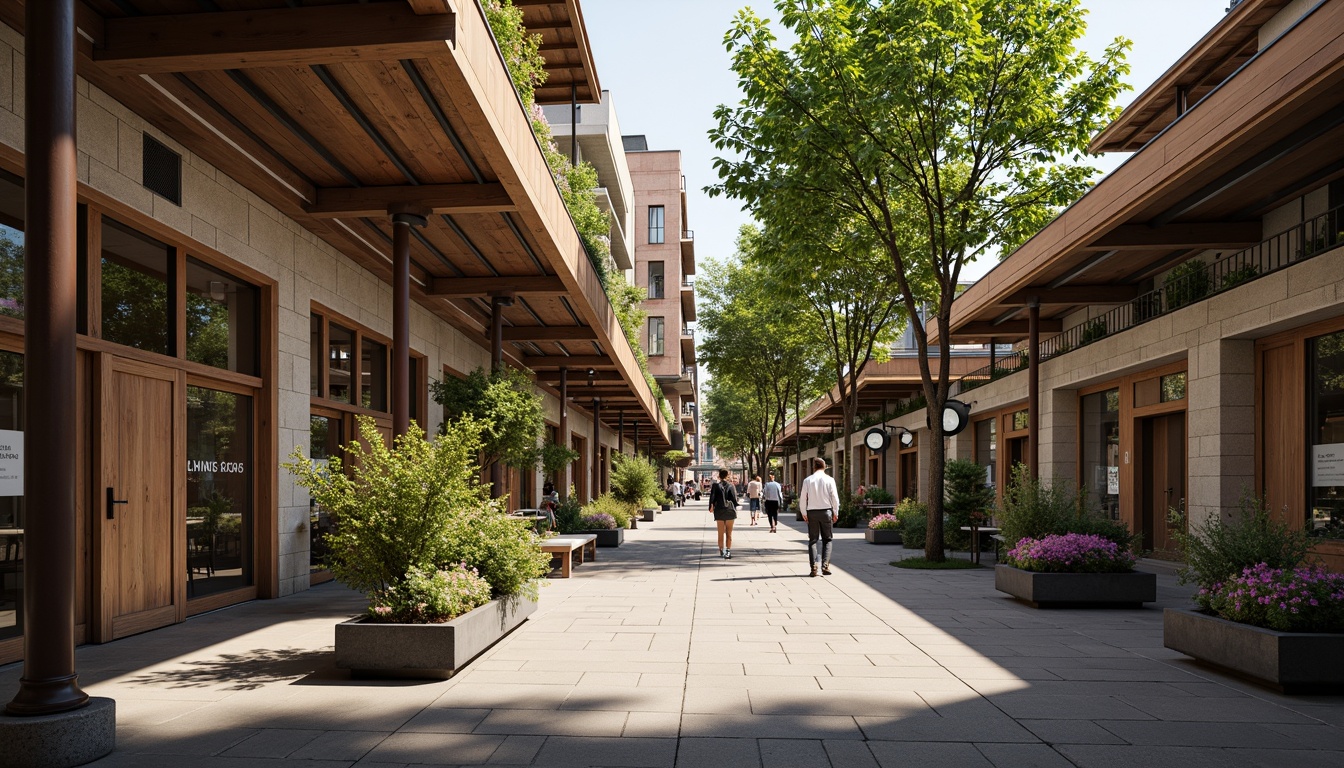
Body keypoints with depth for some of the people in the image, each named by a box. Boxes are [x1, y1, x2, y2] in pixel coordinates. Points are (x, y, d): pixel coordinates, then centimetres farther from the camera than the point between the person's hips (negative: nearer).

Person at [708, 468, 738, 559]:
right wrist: (735, 509, 10)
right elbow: (734, 498, 0)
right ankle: (728, 551, -6)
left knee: (721, 533, 9)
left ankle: (721, 551, 11)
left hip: (719, 511, 0)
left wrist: (711, 507, 8)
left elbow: (712, 497, -4)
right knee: (729, 533, 4)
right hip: (730, 511, 0)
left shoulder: (715, 486, -3)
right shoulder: (731, 486, 0)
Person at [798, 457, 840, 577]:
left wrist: (804, 513, 10)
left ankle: (813, 567, -1)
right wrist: (835, 513, 8)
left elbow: (802, 498, 0)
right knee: (827, 539, 9)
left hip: (812, 512, 1)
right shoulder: (829, 479, -3)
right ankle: (825, 565, -4)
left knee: (813, 540, 7)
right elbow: (835, 498, -3)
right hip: (826, 511, -1)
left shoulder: (807, 480, -2)